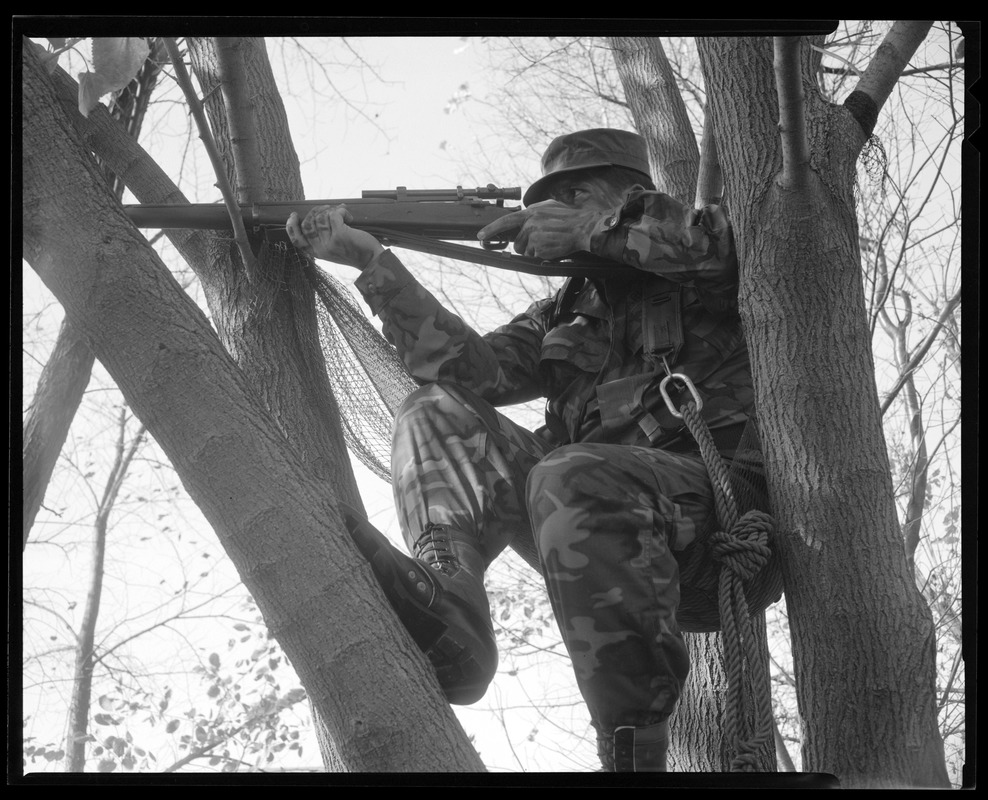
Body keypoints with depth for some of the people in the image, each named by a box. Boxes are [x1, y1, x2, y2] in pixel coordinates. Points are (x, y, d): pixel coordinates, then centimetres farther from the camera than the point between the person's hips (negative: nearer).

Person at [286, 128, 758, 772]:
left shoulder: (693, 265, 10)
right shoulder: (567, 314, 25)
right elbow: (474, 369, 8)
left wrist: (592, 229, -11)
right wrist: (374, 260, -2)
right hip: (597, 520, 6)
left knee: (569, 480, -36)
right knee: (441, 413, -2)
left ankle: (634, 755, -35)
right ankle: (445, 594, -32)